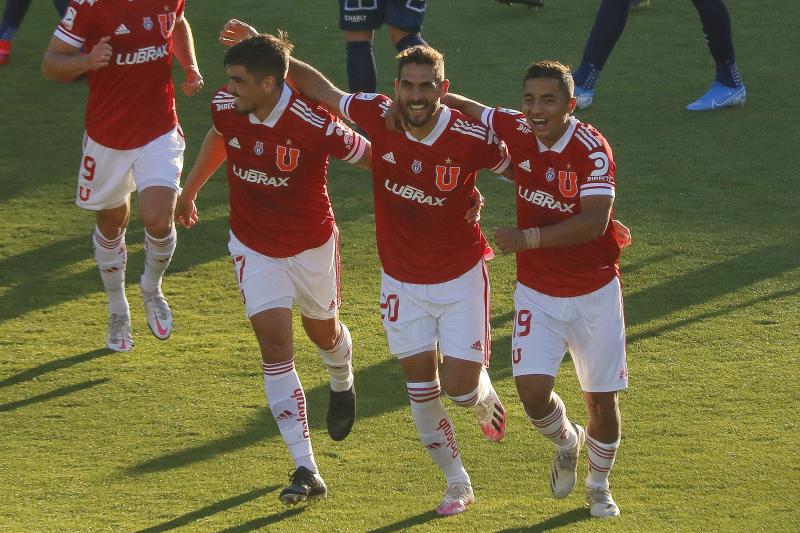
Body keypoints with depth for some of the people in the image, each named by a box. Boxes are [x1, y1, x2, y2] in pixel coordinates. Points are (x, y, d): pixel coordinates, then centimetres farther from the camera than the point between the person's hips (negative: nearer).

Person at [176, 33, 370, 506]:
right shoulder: (226, 107, -16)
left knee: (324, 332, 20)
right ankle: (306, 471, -10)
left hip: (311, 244, -2)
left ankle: (343, 384, 60)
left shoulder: (315, 124, -30)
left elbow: (373, 158, -18)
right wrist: (190, 191, 24)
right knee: (275, 344, -10)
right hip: (254, 246, 2)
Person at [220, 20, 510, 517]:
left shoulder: (471, 138, -22)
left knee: (460, 388, -6)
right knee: (421, 388, 5)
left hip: (461, 277, -3)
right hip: (402, 280, 3)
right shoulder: (379, 115, -15)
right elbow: (321, 88, 0)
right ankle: (458, 483, 24)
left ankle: (484, 390, 33)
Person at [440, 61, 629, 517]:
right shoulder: (517, 130, -9)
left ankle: (599, 485, 33)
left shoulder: (592, 149, -22)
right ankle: (566, 442, 22)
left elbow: (594, 222, -33)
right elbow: (461, 106, 7)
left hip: (594, 292, -3)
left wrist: (529, 238, -38)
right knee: (532, 387, -13)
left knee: (602, 398, 6)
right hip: (537, 291, 3)